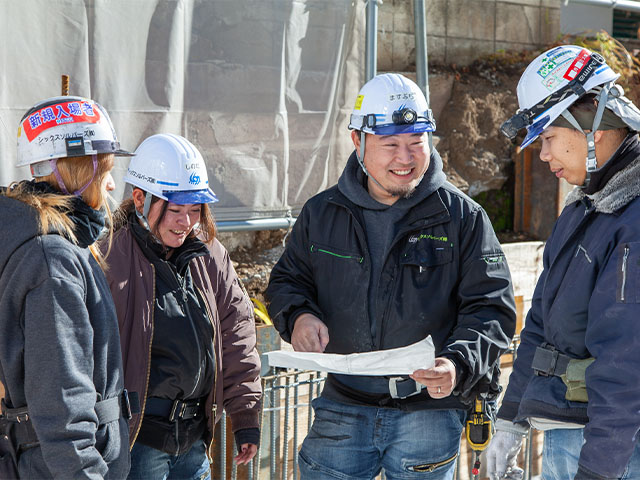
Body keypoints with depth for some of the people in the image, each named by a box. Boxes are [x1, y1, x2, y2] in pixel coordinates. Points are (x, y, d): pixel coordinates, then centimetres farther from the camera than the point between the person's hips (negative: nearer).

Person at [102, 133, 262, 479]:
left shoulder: (209, 256, 8)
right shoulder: (109, 258, -12)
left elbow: (236, 334, 13)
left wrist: (246, 417, 11)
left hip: (193, 436, 6)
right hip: (133, 438, -6)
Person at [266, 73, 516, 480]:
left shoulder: (462, 217, -3)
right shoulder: (321, 213, 5)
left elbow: (491, 308, -5)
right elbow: (287, 281, 16)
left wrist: (459, 365, -23)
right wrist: (298, 315, -7)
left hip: (430, 414, -2)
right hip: (343, 408, 2)